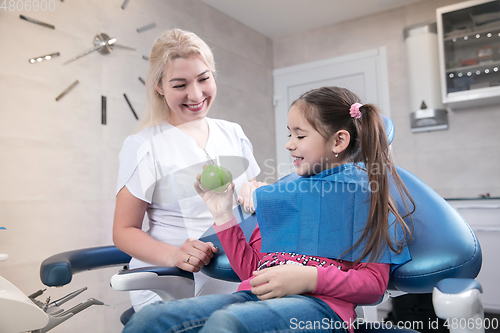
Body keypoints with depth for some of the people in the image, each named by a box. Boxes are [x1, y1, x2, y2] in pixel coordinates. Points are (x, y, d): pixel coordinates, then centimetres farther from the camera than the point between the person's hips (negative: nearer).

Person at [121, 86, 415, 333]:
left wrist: (310, 278, -16)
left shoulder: (366, 190, 6)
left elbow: (374, 283, 0)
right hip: (257, 297, 5)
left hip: (320, 304, -4)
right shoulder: (279, 194, 21)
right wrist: (223, 216, 11)